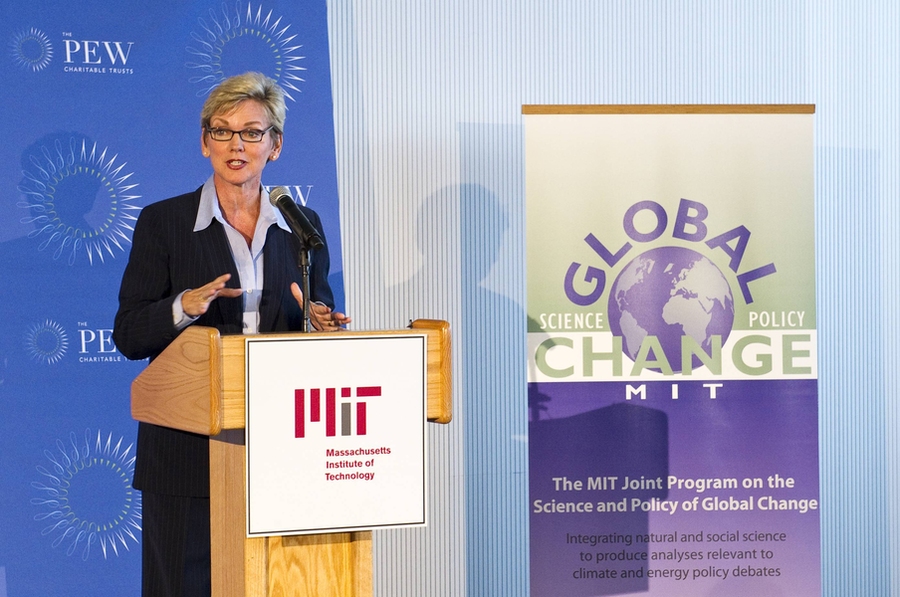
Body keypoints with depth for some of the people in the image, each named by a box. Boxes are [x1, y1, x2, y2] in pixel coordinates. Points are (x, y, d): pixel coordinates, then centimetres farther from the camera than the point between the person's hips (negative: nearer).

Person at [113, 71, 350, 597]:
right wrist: (185, 307, -21)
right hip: (188, 449, -2)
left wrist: (322, 325, -9)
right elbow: (129, 335, -2)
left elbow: (322, 318, 15)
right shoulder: (163, 222, 2)